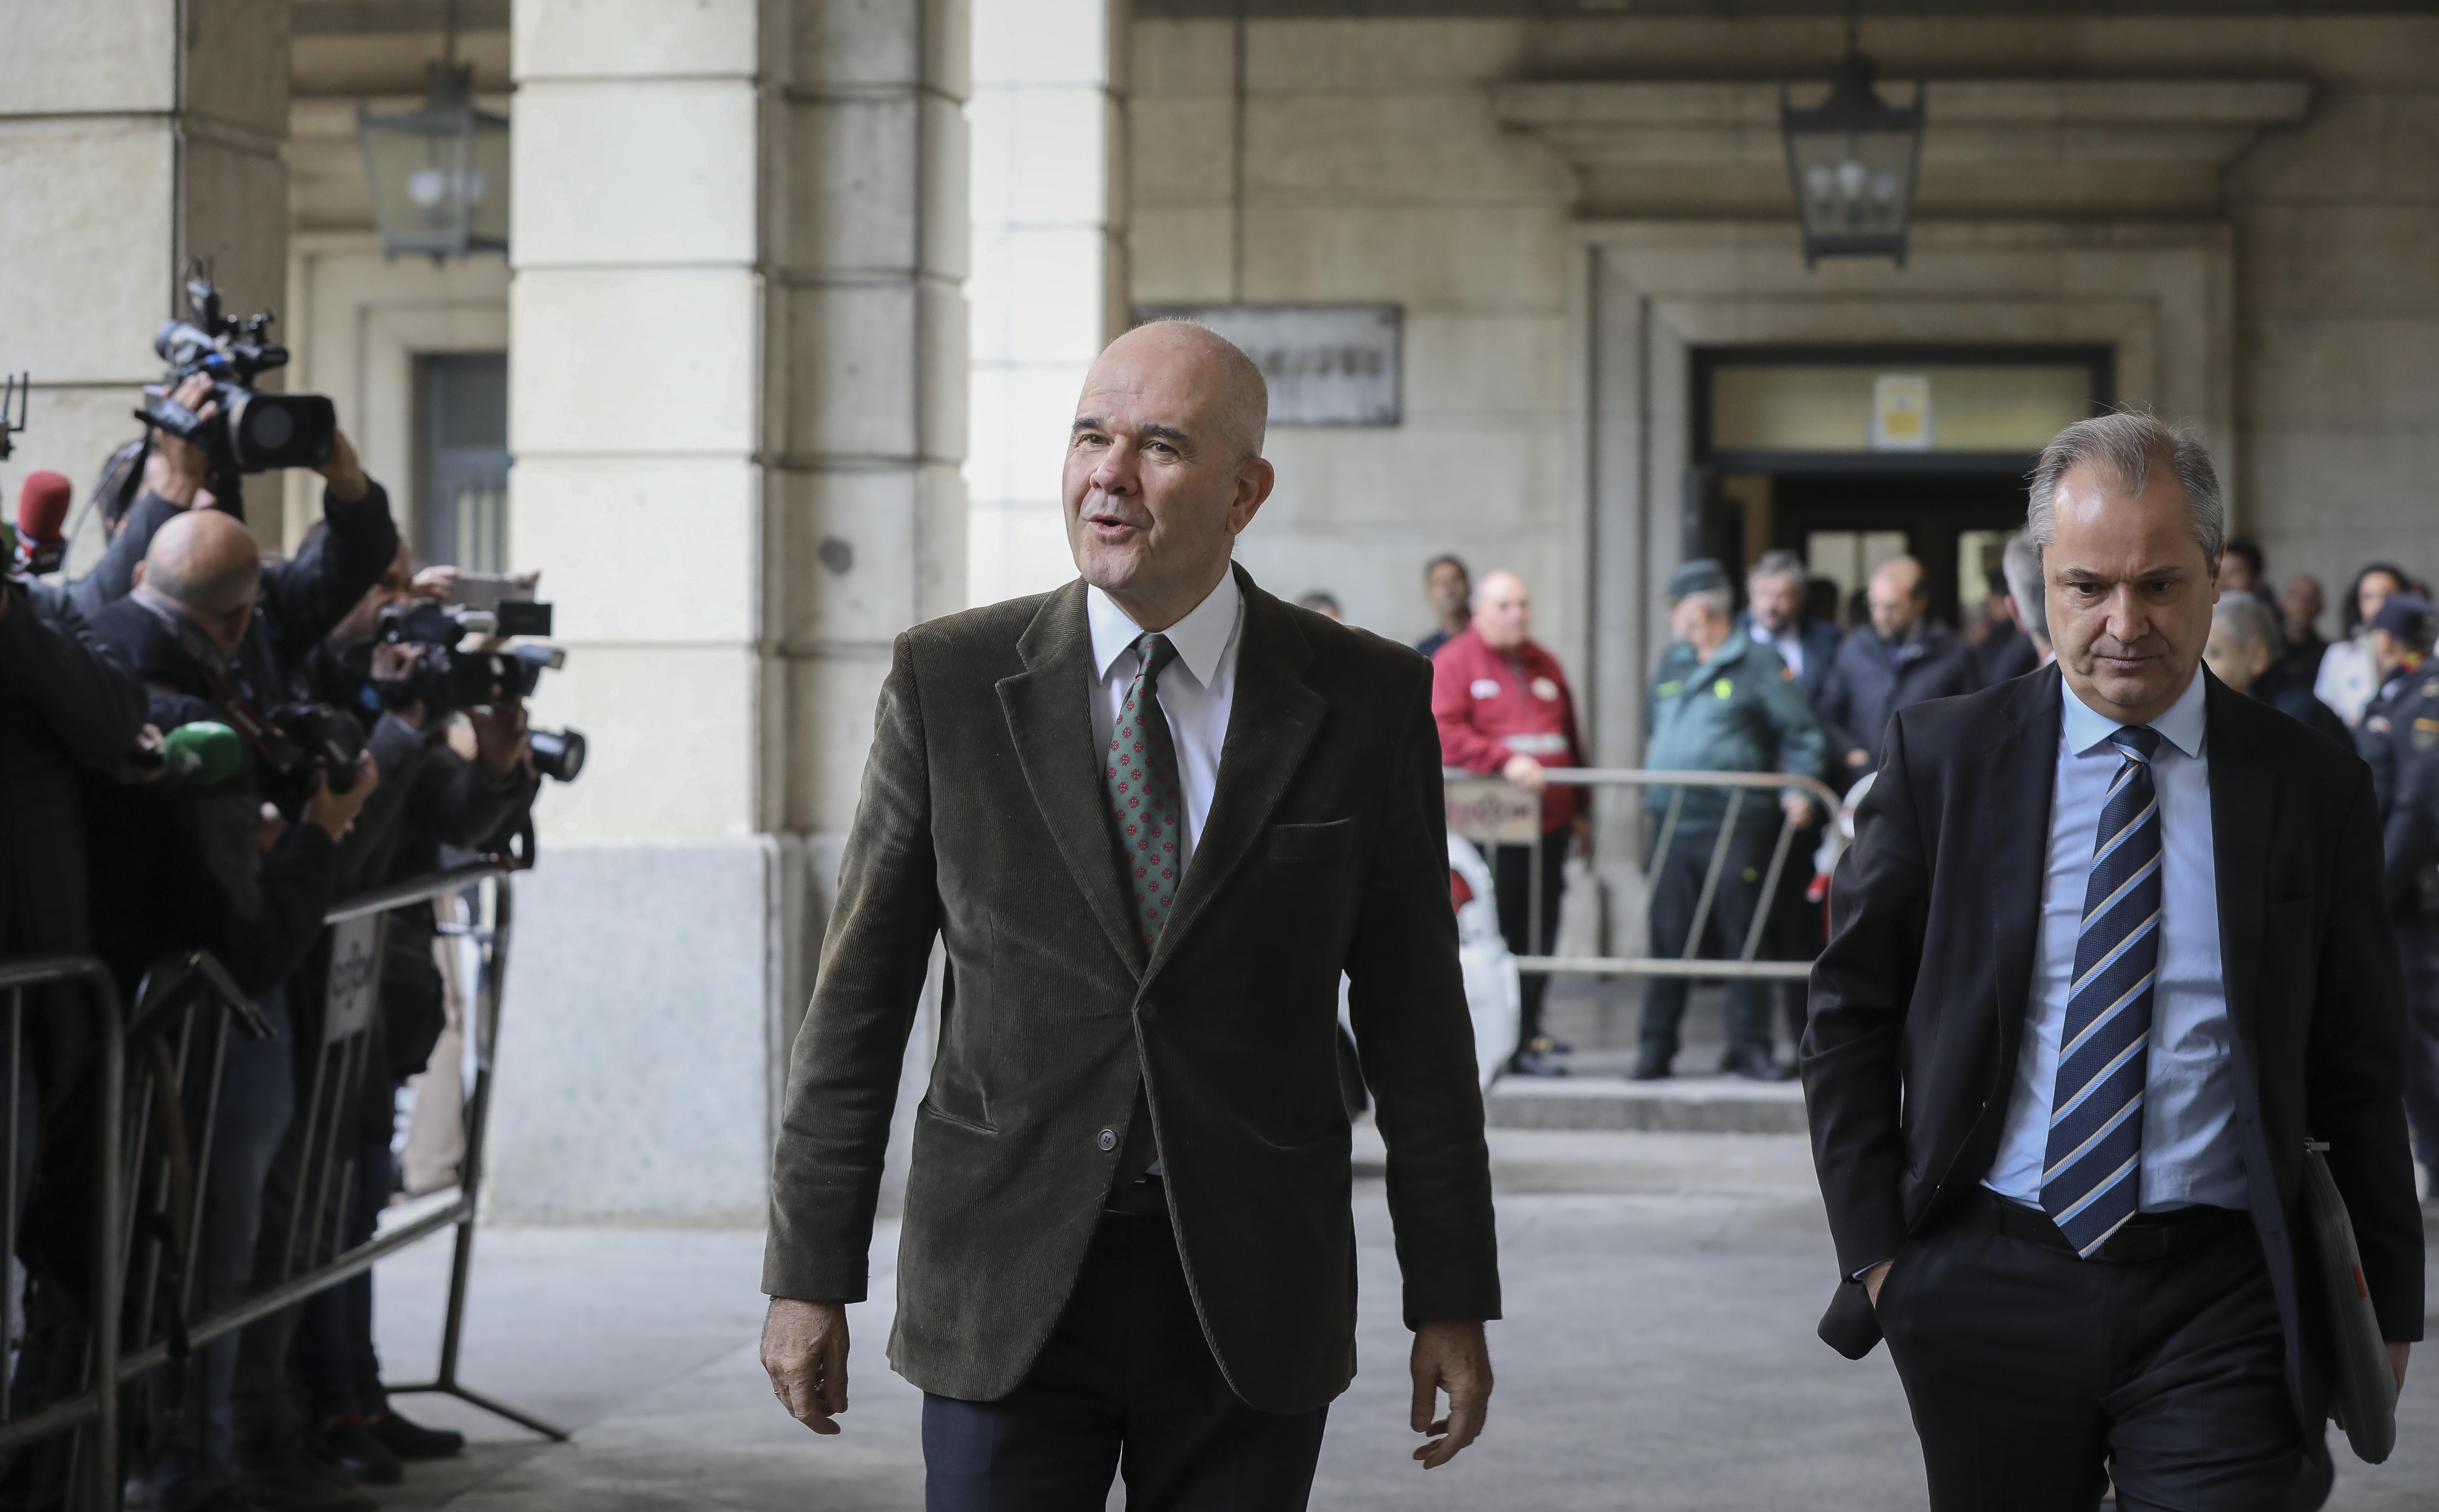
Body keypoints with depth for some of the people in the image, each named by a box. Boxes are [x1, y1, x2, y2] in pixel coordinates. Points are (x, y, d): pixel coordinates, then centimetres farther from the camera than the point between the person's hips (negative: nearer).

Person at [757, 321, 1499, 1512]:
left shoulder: (1366, 702, 1)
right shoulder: (949, 683, 1)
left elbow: (1416, 1018, 4)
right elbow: (857, 999, 3)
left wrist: (1453, 1301, 4)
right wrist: (809, 1273, 1)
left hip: (1250, 1297, 0)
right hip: (1005, 1297, 0)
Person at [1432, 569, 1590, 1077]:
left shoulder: (1545, 665, 20)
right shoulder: (1453, 663, 0)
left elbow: (1570, 740, 24)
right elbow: (1444, 735, -13)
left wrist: (1580, 809, 21)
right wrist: (1506, 760, -22)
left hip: (1548, 822, 6)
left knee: (1539, 935, 7)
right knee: (1493, 934, -8)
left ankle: (1527, 1032, 15)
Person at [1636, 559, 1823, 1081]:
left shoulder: (1758, 663, 0)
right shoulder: (1671, 665, 18)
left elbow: (1801, 734, -3)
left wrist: (1798, 789, -15)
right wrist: (1651, 801, 22)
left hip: (1737, 826, -5)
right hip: (1672, 822, 5)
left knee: (1746, 936, 0)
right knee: (1667, 937, 3)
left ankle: (1750, 1044, 6)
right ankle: (1657, 1047, 7)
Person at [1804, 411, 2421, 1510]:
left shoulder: (2311, 789, 3)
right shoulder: (1940, 759, 2)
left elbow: (2359, 1078, 8)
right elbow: (1850, 1019, 7)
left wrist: (2385, 1310, 9)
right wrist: (1875, 1254, 1)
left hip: (2220, 1307, -1)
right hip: (1988, 1290, 1)